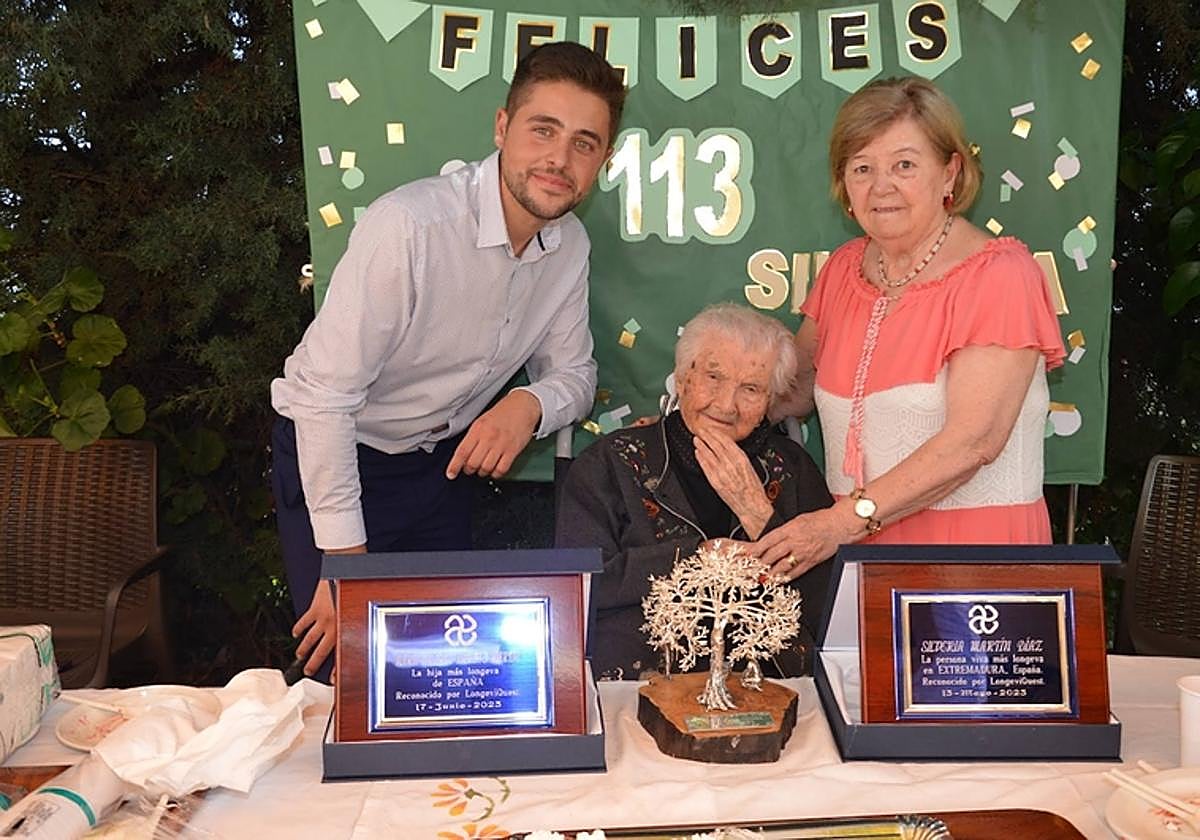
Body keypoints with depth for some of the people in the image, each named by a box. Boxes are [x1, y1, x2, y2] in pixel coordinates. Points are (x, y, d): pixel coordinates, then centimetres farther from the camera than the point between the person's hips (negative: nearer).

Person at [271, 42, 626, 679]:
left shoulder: (569, 245, -7)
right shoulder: (408, 226, -30)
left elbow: (575, 373, 5)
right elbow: (325, 394, -27)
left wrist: (529, 406, -21)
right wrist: (345, 564, -23)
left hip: (442, 461, 6)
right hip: (332, 458, -5)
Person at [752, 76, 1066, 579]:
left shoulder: (999, 274, -7)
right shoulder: (843, 269, 10)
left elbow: (973, 440, -16)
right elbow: (796, 385, 18)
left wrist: (843, 521, -22)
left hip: (975, 549, -4)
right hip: (855, 545, 5)